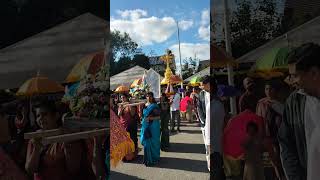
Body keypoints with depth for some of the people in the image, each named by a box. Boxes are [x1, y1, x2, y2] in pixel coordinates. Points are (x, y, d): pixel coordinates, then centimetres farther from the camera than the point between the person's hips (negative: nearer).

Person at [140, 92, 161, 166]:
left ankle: (153, 158, 17)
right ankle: (147, 158, 23)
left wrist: (151, 118, -21)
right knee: (146, 141, 9)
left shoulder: (155, 106, -8)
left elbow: (159, 117, -10)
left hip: (153, 126, -5)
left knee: (152, 142, 2)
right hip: (145, 126, 5)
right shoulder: (145, 105, 9)